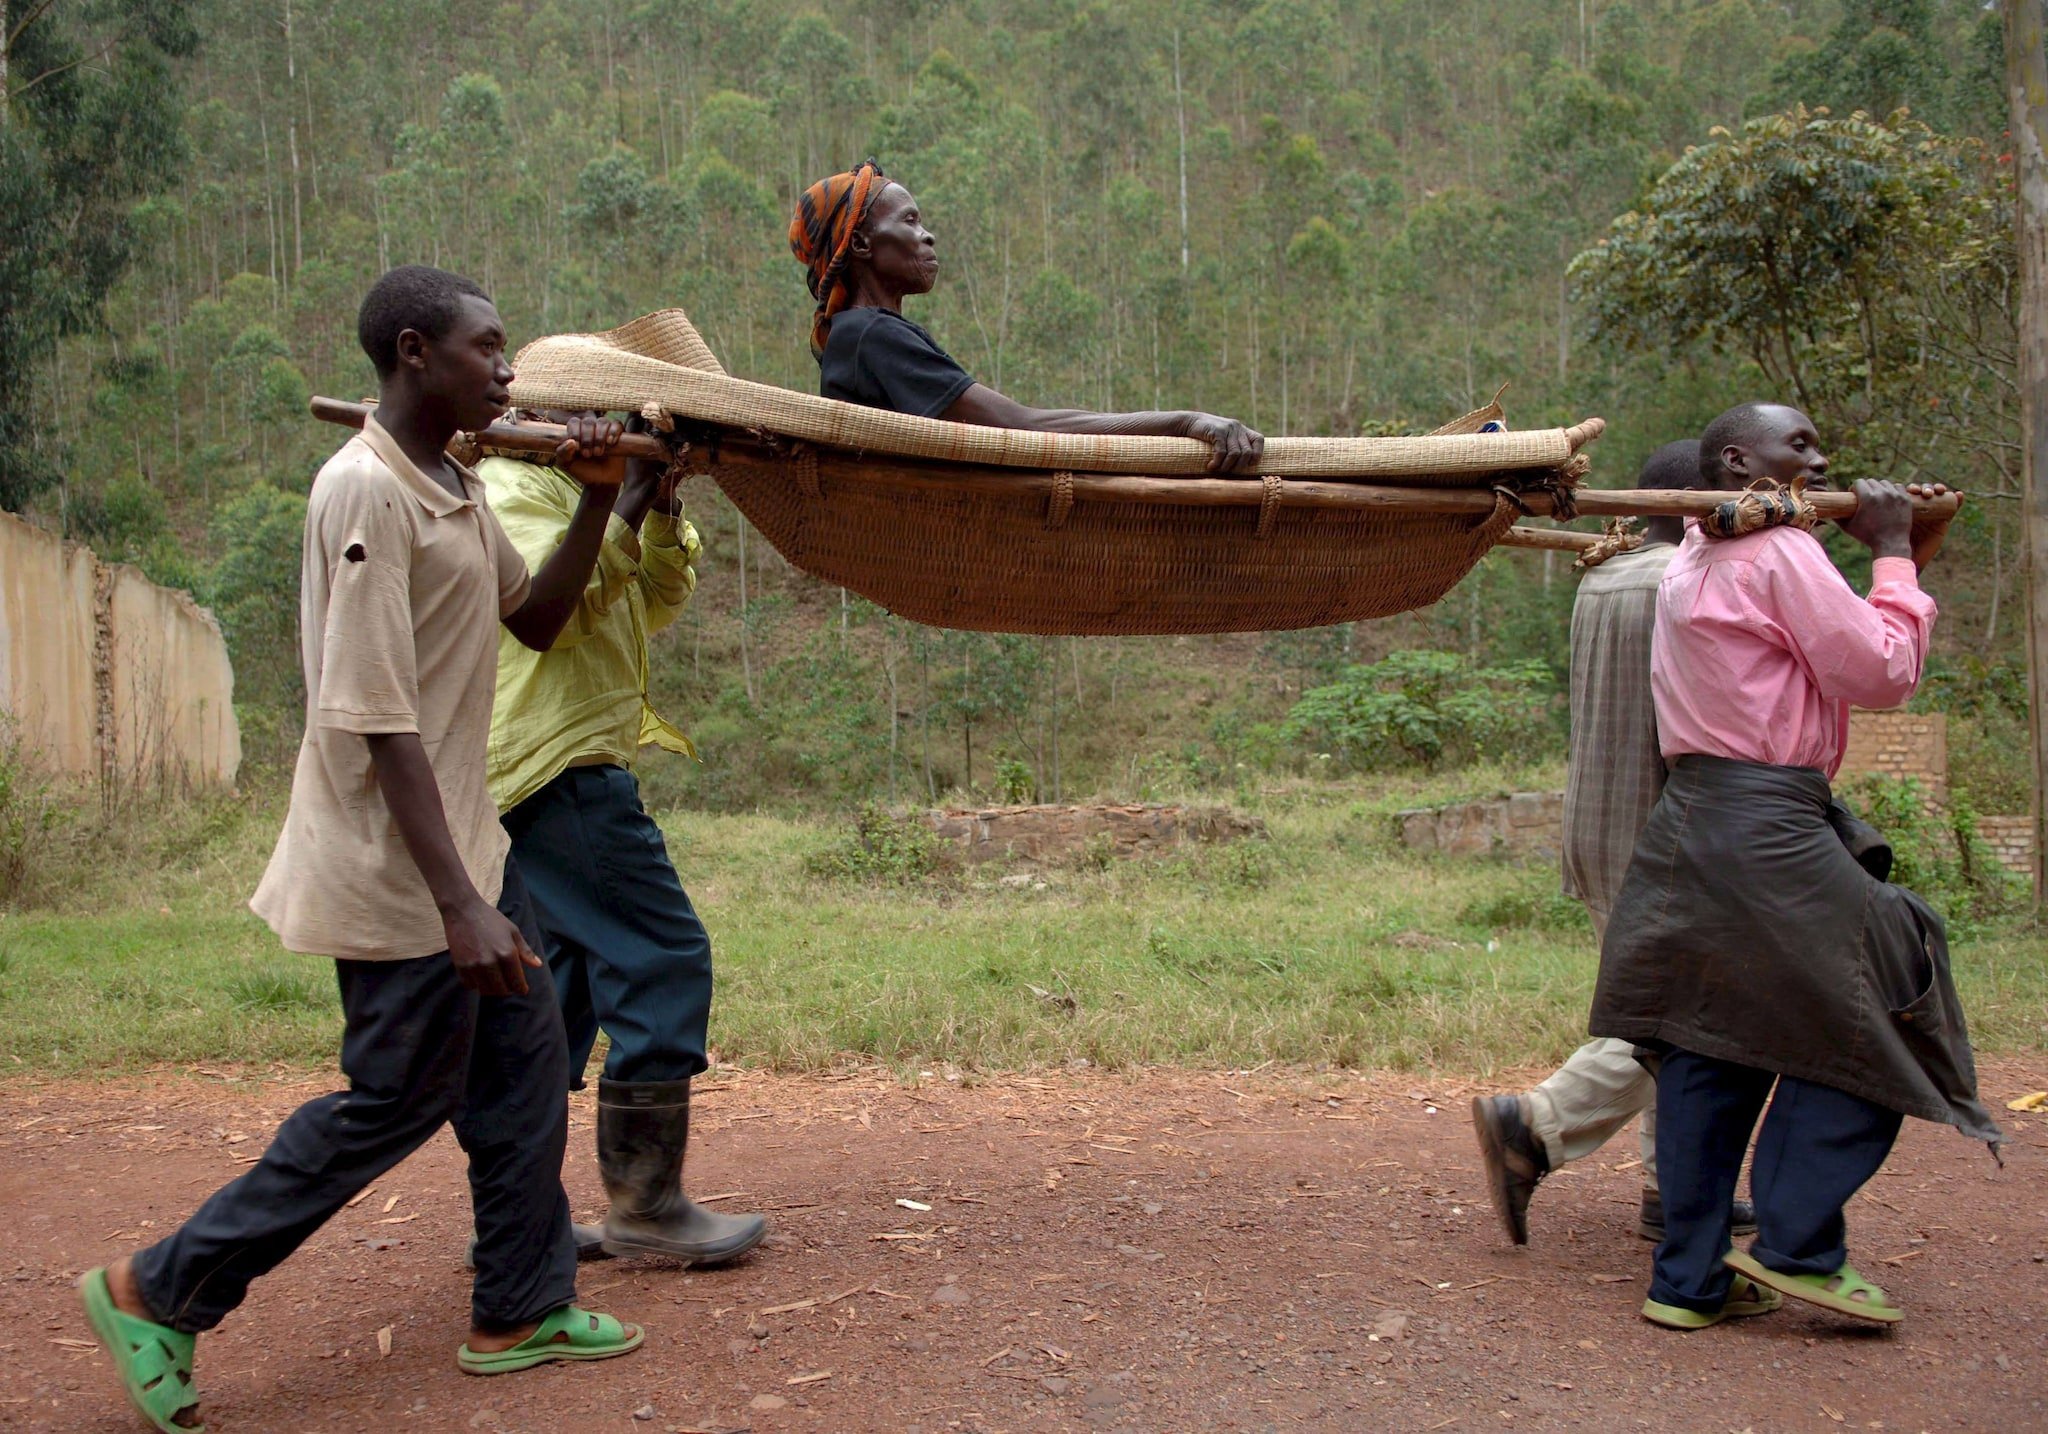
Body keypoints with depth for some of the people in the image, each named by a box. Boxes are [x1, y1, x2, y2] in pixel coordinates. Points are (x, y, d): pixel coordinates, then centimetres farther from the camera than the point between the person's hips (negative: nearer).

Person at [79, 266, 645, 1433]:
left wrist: (598, 502, 2)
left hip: (462, 838, 9)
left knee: (524, 1063, 13)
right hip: (397, 866, -9)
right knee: (398, 1099, 2)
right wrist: (457, 904, -28)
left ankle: (524, 1311, 26)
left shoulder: (457, 489, 9)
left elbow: (537, 620, 17)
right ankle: (162, 1293, 16)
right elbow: (378, 721, -25)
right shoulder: (367, 492, -21)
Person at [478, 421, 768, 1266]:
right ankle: (644, 1203, -6)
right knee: (664, 960, -11)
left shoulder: (576, 487, 24)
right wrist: (628, 506, -23)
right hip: (555, 765, -11)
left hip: (563, 767, 11)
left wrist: (663, 512, 5)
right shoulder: (514, 485, -7)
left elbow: (655, 607, 19)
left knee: (569, 974, 12)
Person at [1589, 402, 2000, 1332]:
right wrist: (1892, 557, 2)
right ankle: (1796, 1249, 4)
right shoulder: (1779, 553, -8)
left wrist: (1906, 559, 18)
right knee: (1863, 1022, 3)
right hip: (1766, 828, -9)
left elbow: (1827, 659, 23)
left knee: (1706, 1053, 9)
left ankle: (1689, 1278, 12)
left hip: (1693, 821, 9)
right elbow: (1882, 674, -8)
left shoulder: (1695, 562, 20)